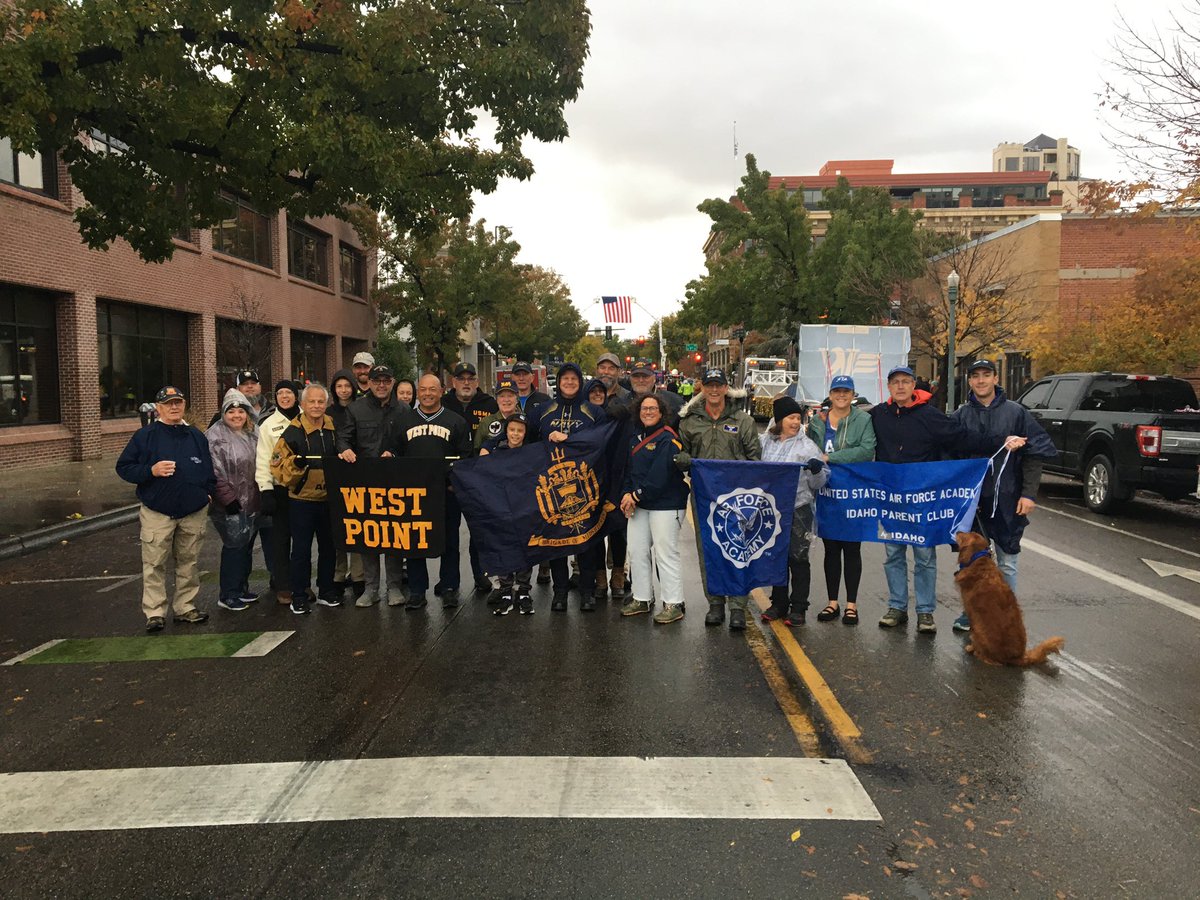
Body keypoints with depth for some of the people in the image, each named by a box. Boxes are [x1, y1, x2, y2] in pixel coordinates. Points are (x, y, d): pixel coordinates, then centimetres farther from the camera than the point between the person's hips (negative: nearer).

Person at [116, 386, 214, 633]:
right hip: (157, 513, -3)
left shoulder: (196, 436, 12)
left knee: (189, 562, 10)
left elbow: (209, 470, 21)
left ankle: (186, 607, 20)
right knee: (154, 565, -3)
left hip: (193, 513, 4)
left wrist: (208, 492, 7)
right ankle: (154, 612, 5)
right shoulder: (145, 435, 0)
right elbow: (123, 467, -2)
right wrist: (151, 470, -16)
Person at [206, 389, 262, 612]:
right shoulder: (216, 436, -11)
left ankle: (241, 588, 27)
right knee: (234, 547, -3)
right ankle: (228, 595, 8)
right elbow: (215, 473, -16)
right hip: (230, 505, -7)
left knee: (246, 546, 14)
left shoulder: (252, 434, 10)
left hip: (251, 503, 7)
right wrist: (229, 500, -19)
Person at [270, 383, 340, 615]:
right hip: (301, 500, -4)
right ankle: (299, 596, 13)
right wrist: (295, 463, -28)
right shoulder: (293, 432, -9)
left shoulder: (334, 428, 4)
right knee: (301, 548, 3)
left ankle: (326, 591, 28)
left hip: (329, 499, 4)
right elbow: (277, 466, -11)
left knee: (328, 546, 14)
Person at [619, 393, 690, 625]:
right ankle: (642, 598, 24)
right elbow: (629, 470, 13)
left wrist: (637, 496, -15)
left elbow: (659, 475, -19)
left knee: (665, 553, -5)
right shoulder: (635, 438, 14)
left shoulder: (668, 439, -12)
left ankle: (673, 604, 3)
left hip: (665, 504, -8)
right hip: (639, 504, 8)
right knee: (637, 552, 12)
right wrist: (627, 494, -5)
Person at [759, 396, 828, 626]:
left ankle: (798, 608, 14)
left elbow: (819, 482, -4)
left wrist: (817, 470, -24)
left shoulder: (807, 445, -4)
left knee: (798, 558, 3)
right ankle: (778, 603, 26)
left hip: (798, 510, -4)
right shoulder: (765, 442, 6)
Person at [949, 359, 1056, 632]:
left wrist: (1029, 494, -10)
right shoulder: (960, 416, 3)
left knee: (1006, 563, 7)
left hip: (1007, 500, -2)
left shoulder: (1015, 412, -1)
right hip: (970, 498, 2)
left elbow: (1034, 455, -3)